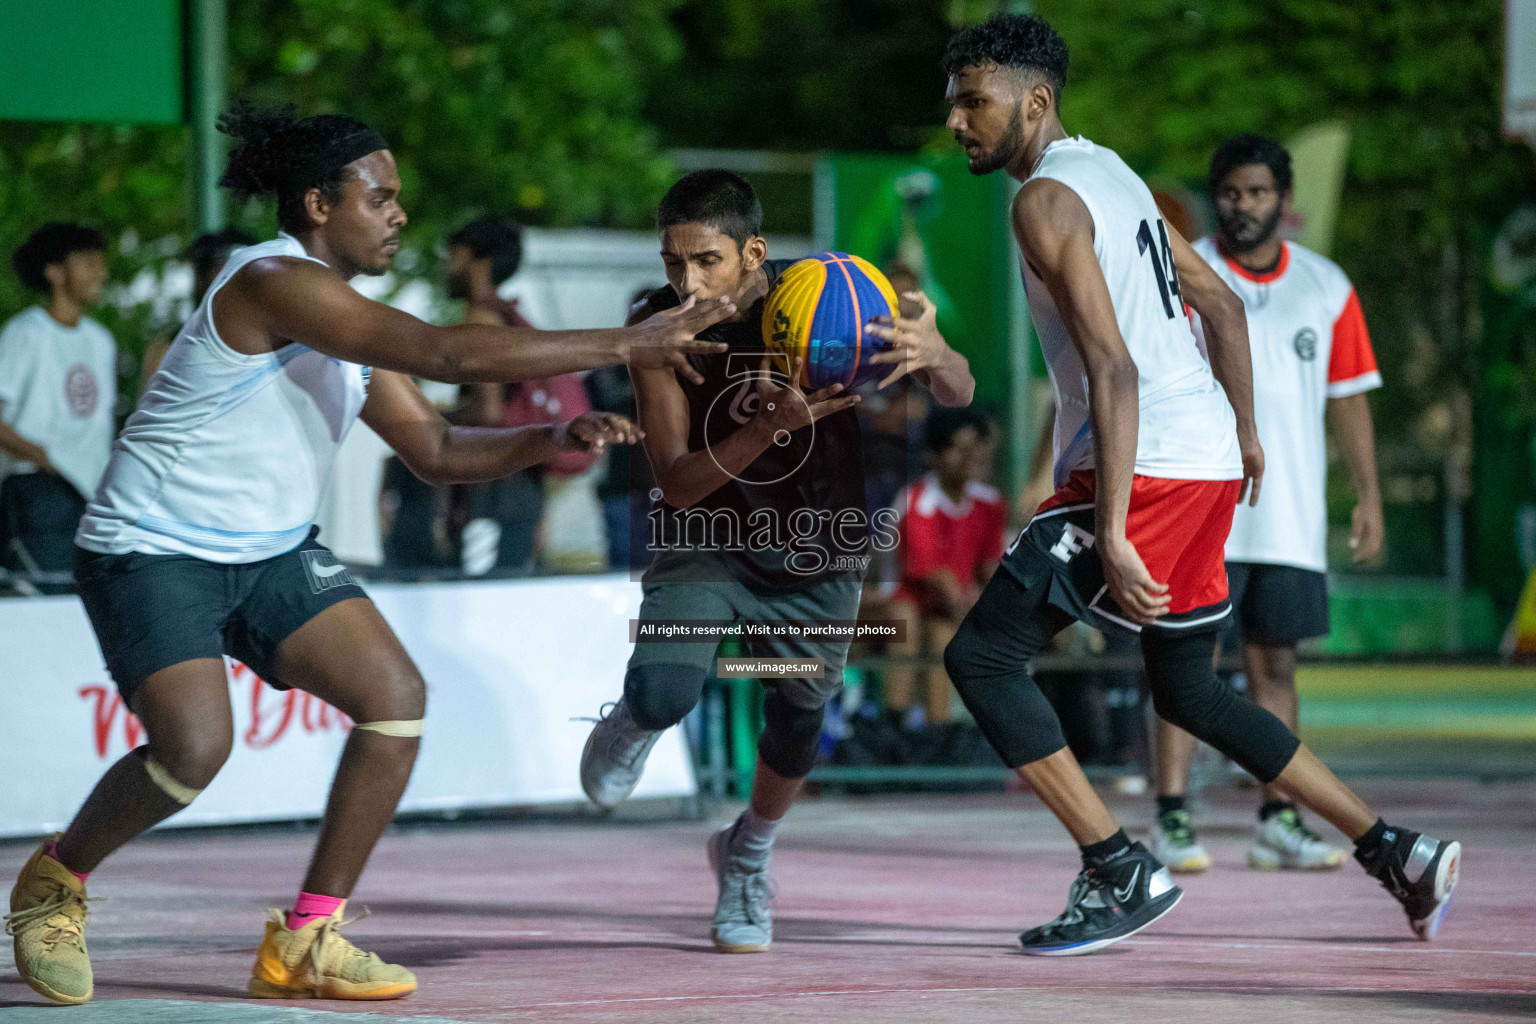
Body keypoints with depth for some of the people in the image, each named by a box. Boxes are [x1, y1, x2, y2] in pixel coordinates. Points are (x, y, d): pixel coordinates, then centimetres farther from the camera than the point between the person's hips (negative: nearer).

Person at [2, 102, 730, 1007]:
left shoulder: (345, 318, 10)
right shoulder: (275, 283, -21)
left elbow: (437, 450, 15)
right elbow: (448, 354, -29)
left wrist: (552, 440, -4)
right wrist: (623, 347, -26)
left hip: (272, 555, 9)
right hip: (153, 551, -9)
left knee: (396, 697, -6)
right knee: (196, 743, -26)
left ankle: (305, 942, 1)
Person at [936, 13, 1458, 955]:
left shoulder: (1046, 199, -12)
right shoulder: (1112, 173, 17)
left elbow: (1113, 369, -22)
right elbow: (1220, 303, 25)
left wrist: (1111, 533, -26)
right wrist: (1244, 433, 34)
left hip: (1148, 468, -10)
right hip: (1209, 462, 10)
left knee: (981, 657, -7)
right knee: (1187, 691, 21)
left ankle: (1122, 874, -8)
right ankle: (1398, 854, 20)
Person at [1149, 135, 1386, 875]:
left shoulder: (1326, 286, 9)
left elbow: (1349, 397, 14)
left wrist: (1368, 496, 10)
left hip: (1292, 517, 4)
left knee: (1276, 665, 7)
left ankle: (1278, 821, 12)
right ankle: (1171, 819, -5)